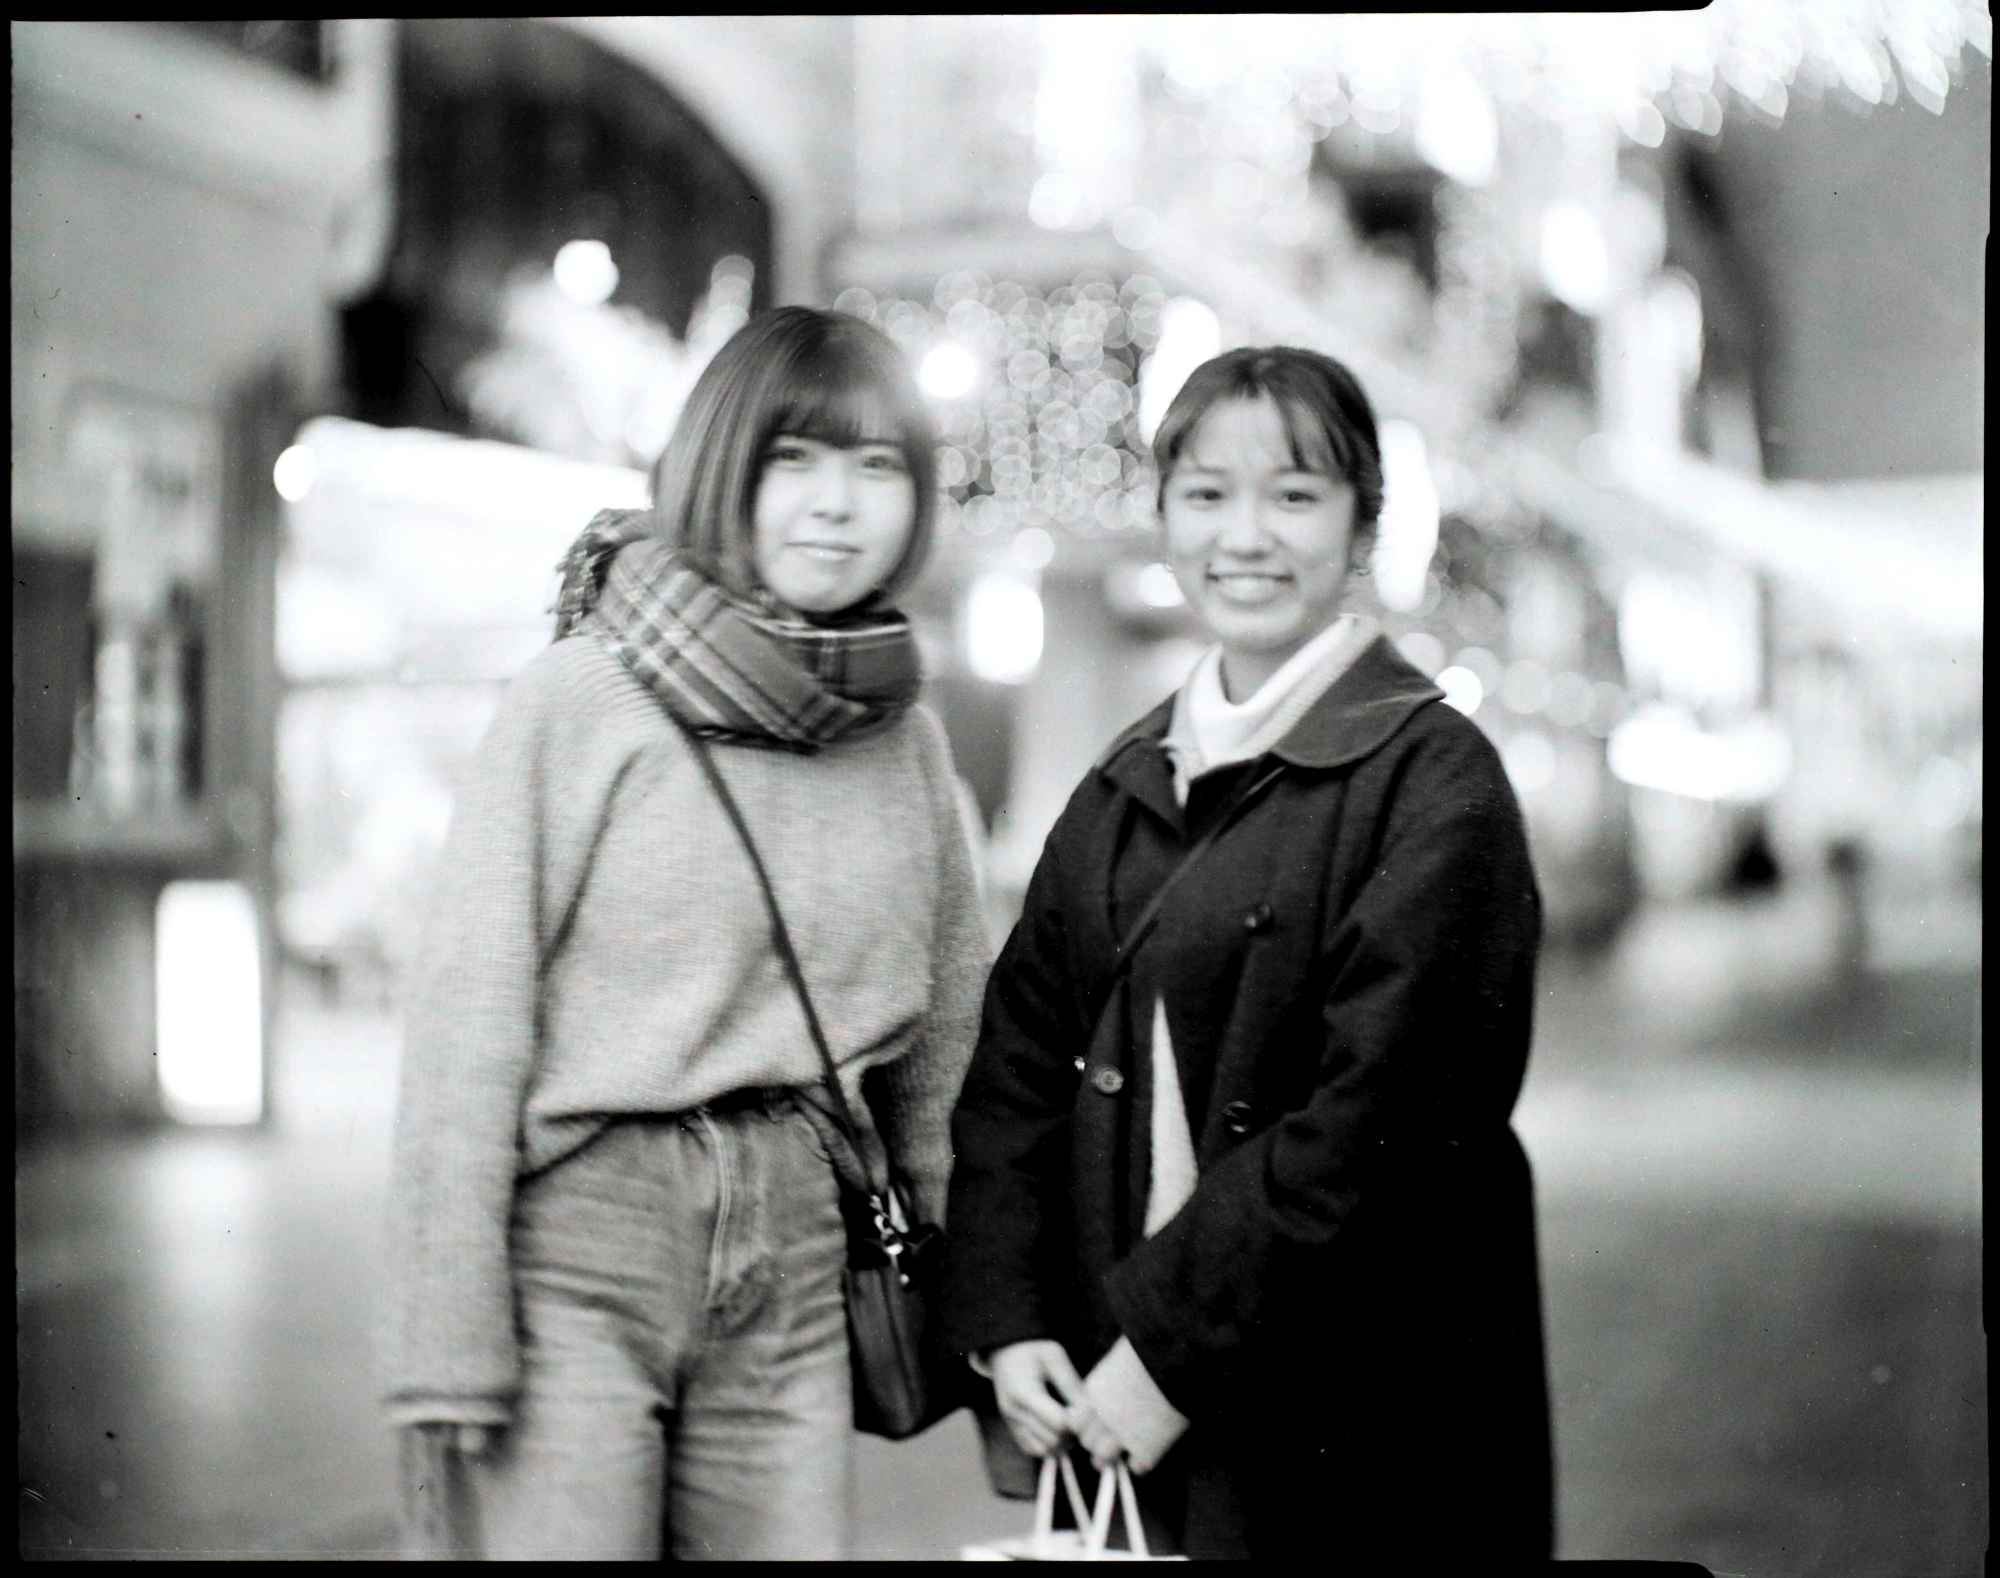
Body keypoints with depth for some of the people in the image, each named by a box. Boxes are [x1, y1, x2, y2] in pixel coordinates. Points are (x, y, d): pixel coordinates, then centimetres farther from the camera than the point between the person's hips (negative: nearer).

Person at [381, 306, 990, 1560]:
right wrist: (447, 1358, -11)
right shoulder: (581, 697, -7)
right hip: (578, 1249, -4)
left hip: (796, 1273, 4)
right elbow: (466, 1032, -8)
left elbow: (945, 1040, 15)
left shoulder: (908, 741, 6)